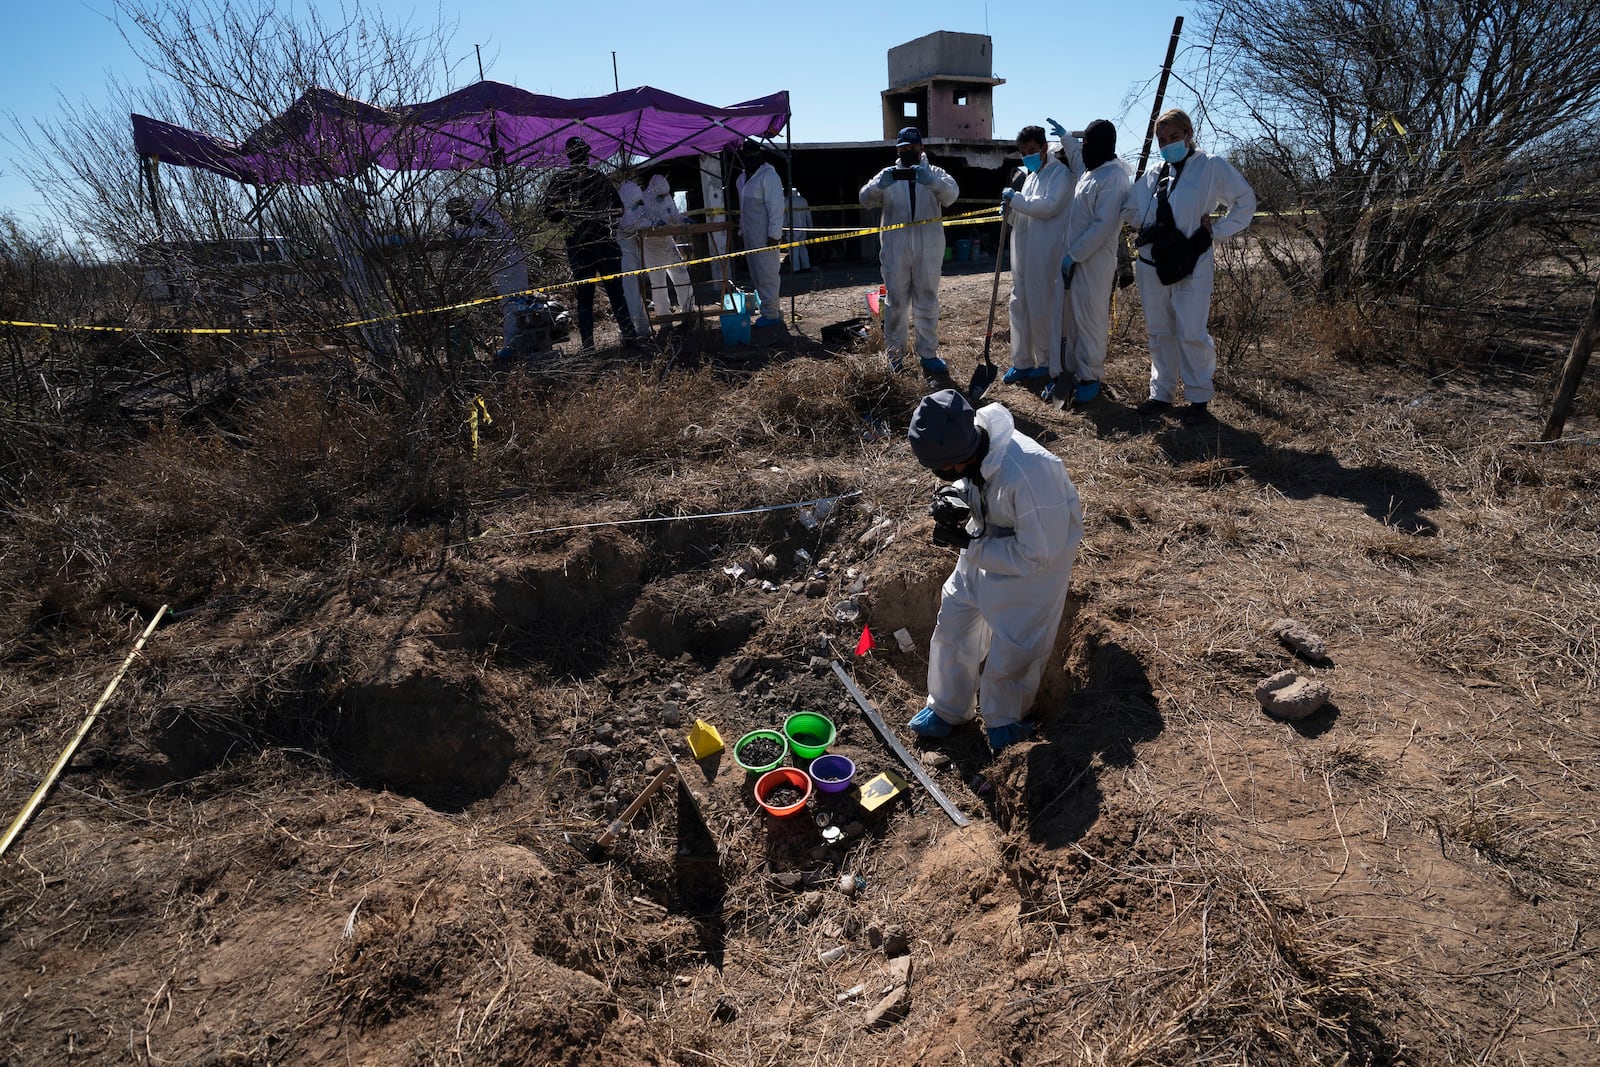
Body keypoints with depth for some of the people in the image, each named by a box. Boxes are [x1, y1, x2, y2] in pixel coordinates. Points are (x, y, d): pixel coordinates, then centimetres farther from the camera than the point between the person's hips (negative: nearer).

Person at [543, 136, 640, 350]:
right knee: (616, 290, 7)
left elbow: (550, 212, -1)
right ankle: (628, 332, 1)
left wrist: (568, 216, 10)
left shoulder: (559, 180, 2)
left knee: (584, 296, 3)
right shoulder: (599, 177, 5)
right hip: (606, 241, 1)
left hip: (578, 244, 0)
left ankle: (588, 342, 0)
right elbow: (618, 208, 7)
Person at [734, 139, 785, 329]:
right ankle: (769, 310, 21)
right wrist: (741, 231, 21)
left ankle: (771, 314, 0)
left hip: (765, 237, -9)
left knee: (767, 276, -6)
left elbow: (776, 208, -17)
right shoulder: (743, 179, 14)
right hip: (750, 237, 9)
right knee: (756, 275, 12)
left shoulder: (768, 176, -12)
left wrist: (774, 235, -21)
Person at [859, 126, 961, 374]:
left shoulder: (934, 173, 9)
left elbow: (952, 193, -10)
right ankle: (894, 354, 15)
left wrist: (931, 181, -30)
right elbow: (865, 199, -3)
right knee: (896, 303, 5)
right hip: (895, 249, 0)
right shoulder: (888, 175, 10)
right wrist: (879, 185, -25)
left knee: (927, 302, 5)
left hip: (928, 250, 0)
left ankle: (928, 354, 13)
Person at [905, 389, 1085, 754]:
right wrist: (955, 497, -20)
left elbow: (1037, 553, -30)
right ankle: (947, 708, 36)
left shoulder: (1029, 474, -41)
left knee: (1012, 647, 6)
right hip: (988, 541, 7)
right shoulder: (967, 440, -21)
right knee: (954, 618, 13)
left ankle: (1003, 721, 37)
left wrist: (968, 544, -27)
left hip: (1041, 551, -6)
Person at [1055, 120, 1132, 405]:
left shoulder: (1113, 176, -13)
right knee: (1071, 318, 12)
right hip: (1075, 256, 9)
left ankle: (1089, 377, 8)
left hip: (1095, 260, -9)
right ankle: (1071, 371, 22)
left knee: (1090, 320, -2)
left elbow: (1104, 225, -19)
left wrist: (1074, 255, -18)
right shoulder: (1090, 172, 15)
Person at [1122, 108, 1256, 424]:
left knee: (1192, 334, -7)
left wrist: (1216, 231, -3)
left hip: (1191, 264, -5)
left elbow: (1245, 201, 4)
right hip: (1152, 264, 5)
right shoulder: (1153, 175, 12)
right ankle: (1161, 394, 20)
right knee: (1159, 332, 10)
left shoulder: (1211, 167, 0)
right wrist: (1152, 225, 3)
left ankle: (1199, 399, 5)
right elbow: (1129, 209, 18)